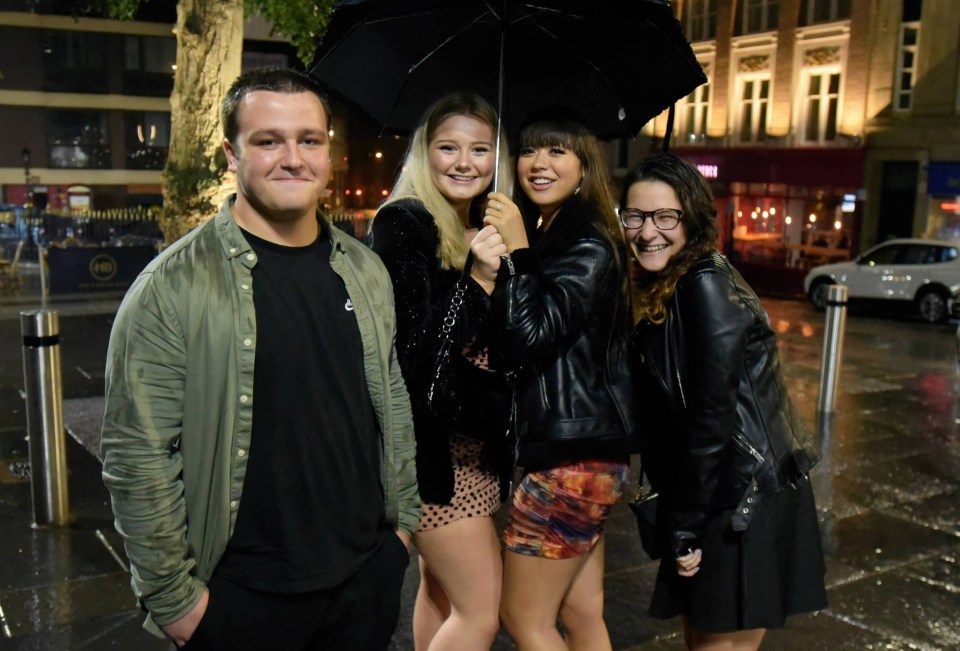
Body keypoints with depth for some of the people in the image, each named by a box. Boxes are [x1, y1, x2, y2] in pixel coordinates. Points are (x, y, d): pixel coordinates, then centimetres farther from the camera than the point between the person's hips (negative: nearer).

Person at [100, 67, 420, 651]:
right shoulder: (175, 286, -14)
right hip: (242, 597, -4)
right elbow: (138, 457, -13)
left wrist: (404, 516, 12)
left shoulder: (366, 270, 3)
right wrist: (172, 597, -10)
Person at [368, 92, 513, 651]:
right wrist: (480, 277, -24)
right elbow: (416, 346, -21)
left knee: (440, 592, 19)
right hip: (433, 443, -8)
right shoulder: (403, 223, -12)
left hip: (475, 442, 8)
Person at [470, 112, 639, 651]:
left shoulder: (589, 248, -12)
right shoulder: (545, 241, 15)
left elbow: (531, 337, -22)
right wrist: (491, 272, -9)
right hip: (578, 450, 9)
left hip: (572, 458, -9)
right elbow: (507, 342, 7)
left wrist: (516, 254, -16)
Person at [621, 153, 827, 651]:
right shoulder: (657, 291, 9)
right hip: (715, 494, 8)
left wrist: (684, 526, -16)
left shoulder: (706, 285, -17)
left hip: (745, 503, -8)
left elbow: (713, 417, -21)